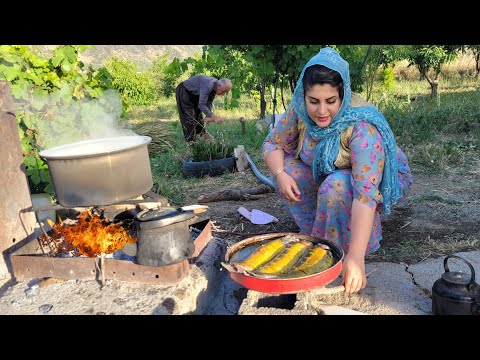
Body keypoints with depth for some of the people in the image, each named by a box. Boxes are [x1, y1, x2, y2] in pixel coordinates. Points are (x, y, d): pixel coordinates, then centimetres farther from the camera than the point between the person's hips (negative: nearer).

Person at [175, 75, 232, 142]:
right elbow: (201, 105, -40)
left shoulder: (215, 87, -9)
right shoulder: (208, 85, -37)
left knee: (198, 114, 15)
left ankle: (201, 133, 29)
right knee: (189, 117, -10)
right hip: (183, 92, -9)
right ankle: (191, 140, -3)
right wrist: (213, 117, -44)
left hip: (194, 94, 9)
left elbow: (208, 103, -2)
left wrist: (208, 116, -16)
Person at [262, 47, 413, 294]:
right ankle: (317, 236, -3)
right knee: (286, 168, -17)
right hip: (325, 173, 6)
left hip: (382, 181, -5)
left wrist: (355, 257, -51)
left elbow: (365, 192, -45)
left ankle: (341, 251, -11)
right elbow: (272, 144, -9)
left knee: (336, 187, -36)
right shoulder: (299, 112, -21)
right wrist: (280, 174, -31)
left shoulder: (361, 128, -37)